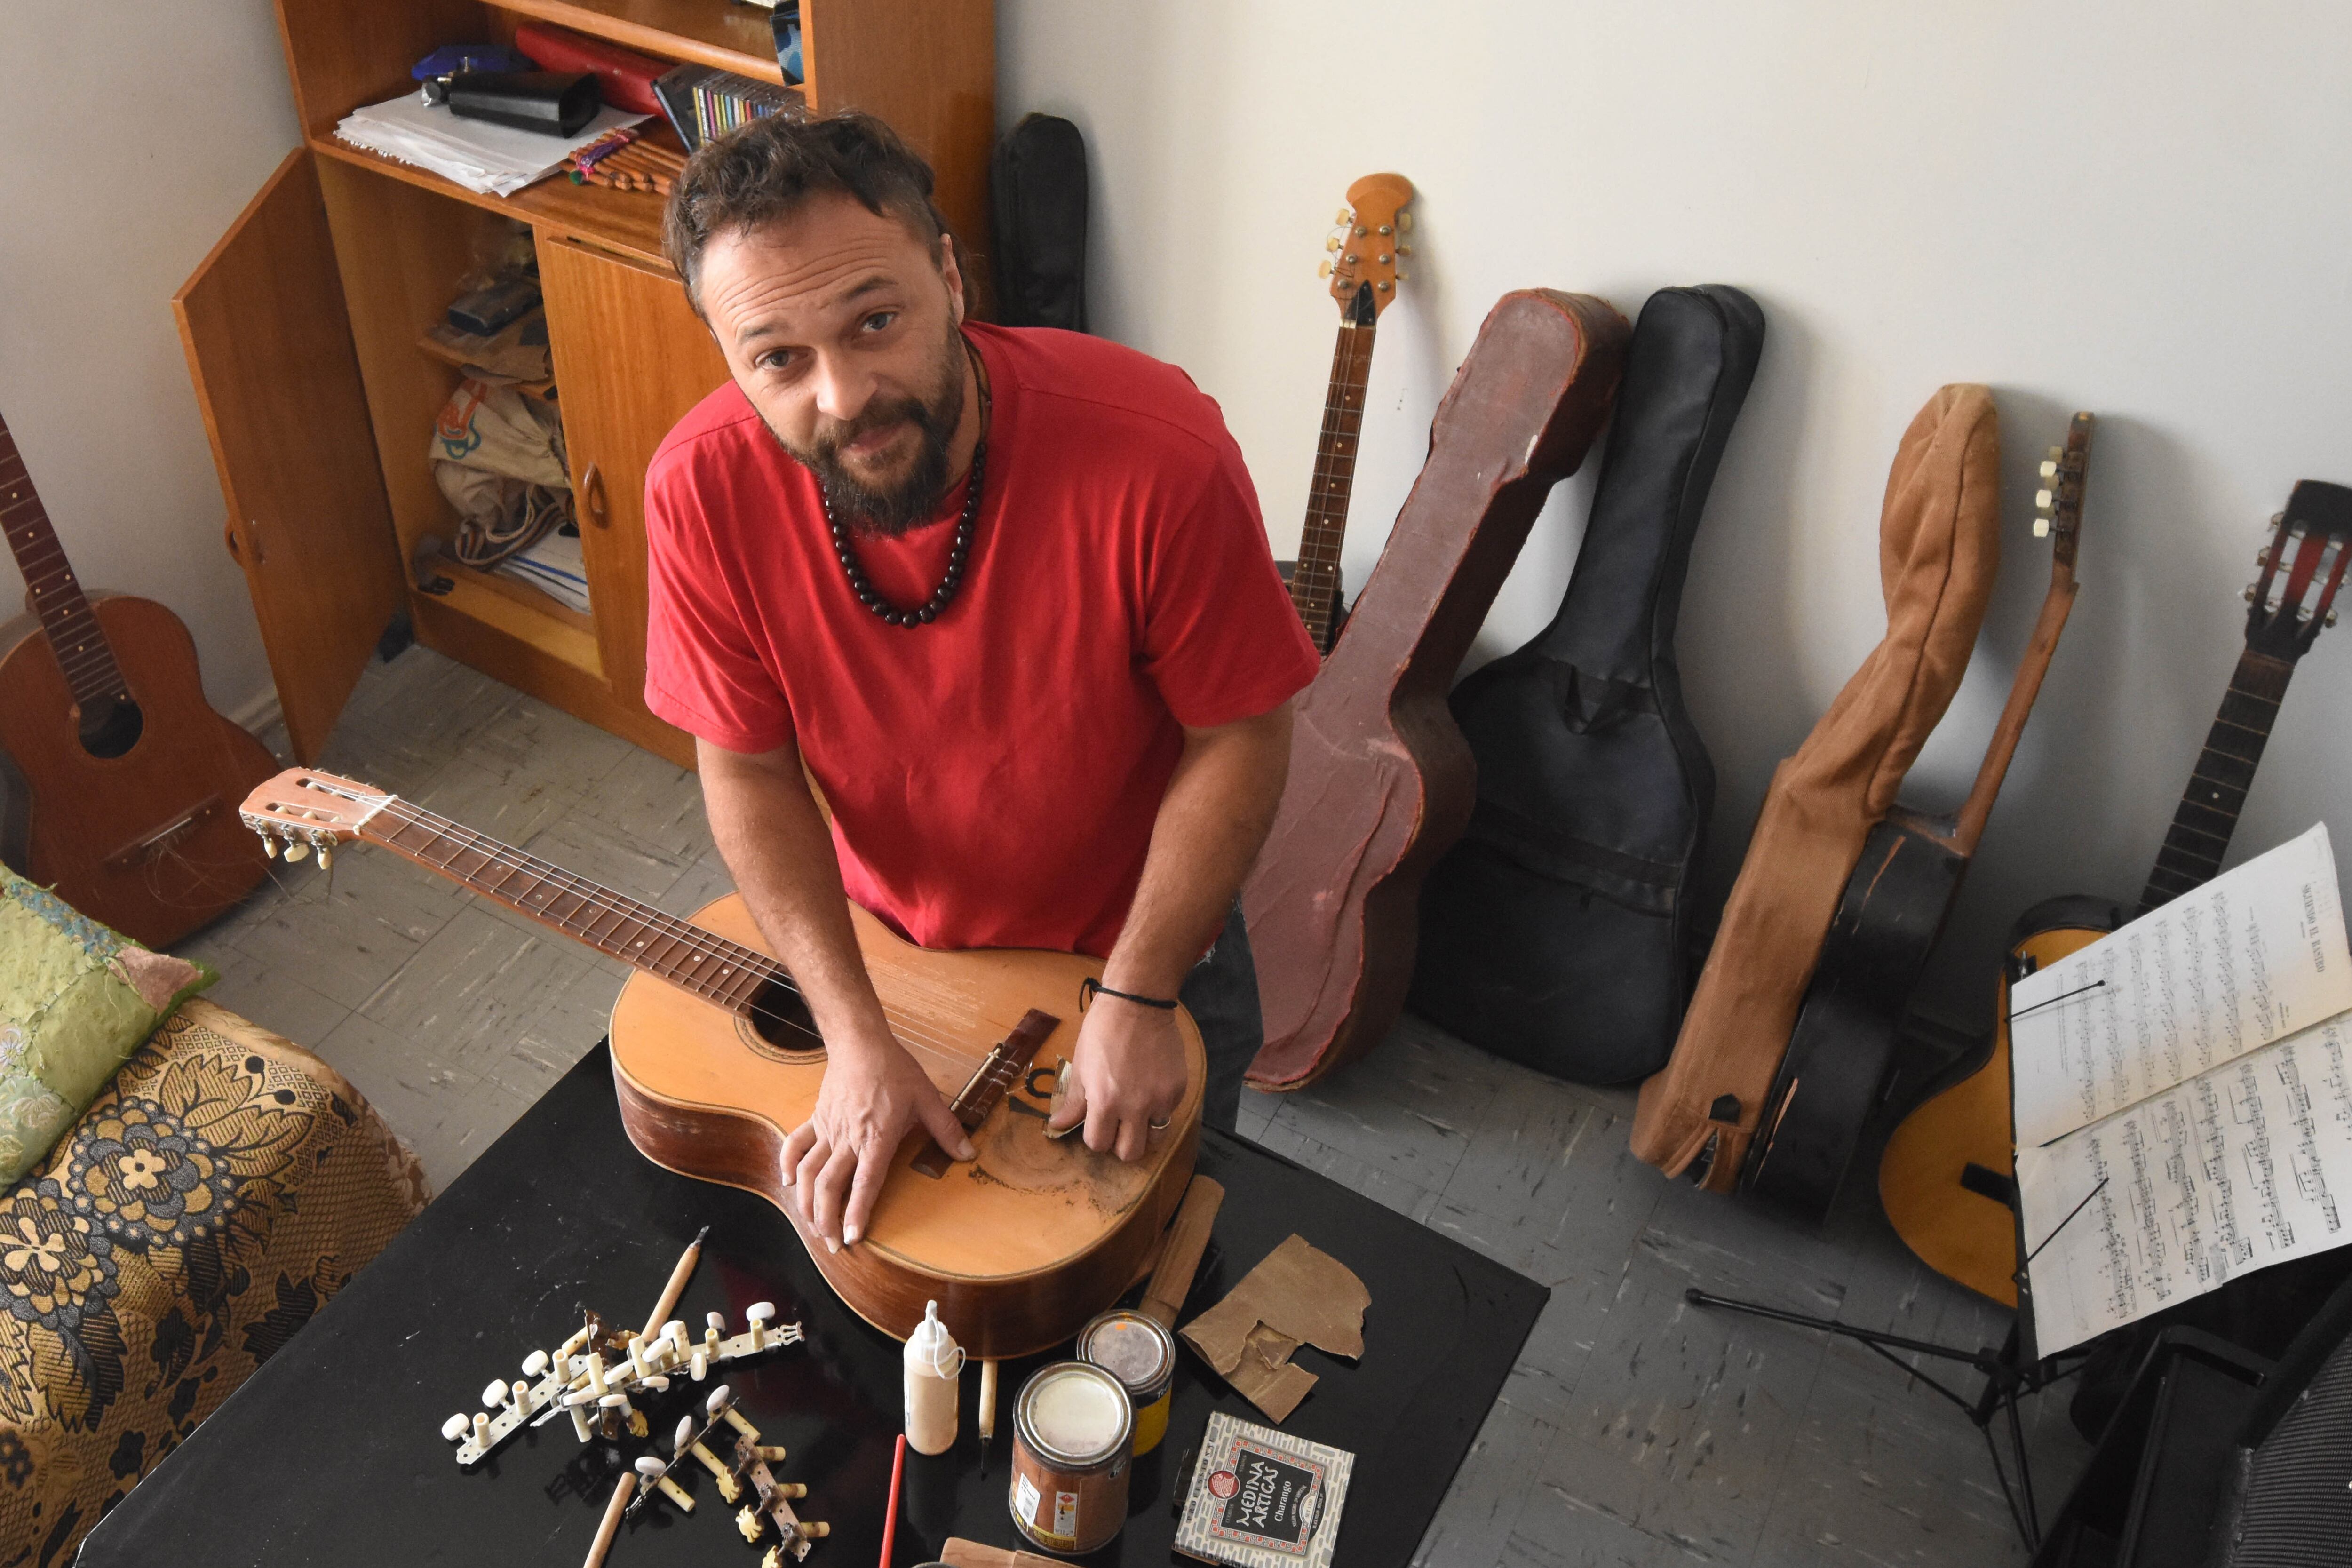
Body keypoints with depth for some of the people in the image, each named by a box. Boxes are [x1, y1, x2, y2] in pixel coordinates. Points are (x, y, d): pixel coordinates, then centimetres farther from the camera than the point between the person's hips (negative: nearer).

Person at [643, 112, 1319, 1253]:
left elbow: (1240, 737, -21)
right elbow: (749, 770, -14)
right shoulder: (703, 487, -25)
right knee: (874, 1236, 26)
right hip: (871, 949, 2)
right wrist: (856, 1038, -21)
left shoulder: (1158, 454, -34)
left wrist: (1135, 999, -21)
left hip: (1134, 950, -1)